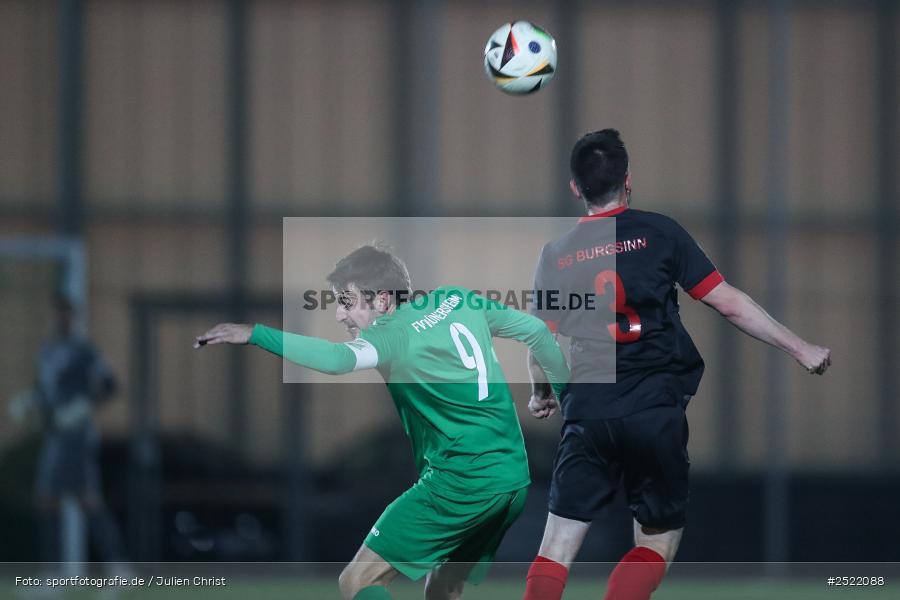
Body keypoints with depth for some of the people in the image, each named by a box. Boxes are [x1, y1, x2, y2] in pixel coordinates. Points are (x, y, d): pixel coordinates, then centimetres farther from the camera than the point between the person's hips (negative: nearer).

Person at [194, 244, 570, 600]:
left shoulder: (394, 333, -10)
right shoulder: (459, 301, 12)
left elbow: (337, 359, -30)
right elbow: (536, 331, 19)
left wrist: (253, 335, -32)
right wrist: (562, 392, 35)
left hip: (461, 479, -8)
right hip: (515, 478, 8)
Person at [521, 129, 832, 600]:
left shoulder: (554, 254, 9)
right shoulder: (657, 232, 3)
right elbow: (728, 303, 1)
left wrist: (541, 396, 33)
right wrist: (801, 350, 9)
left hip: (586, 414, 2)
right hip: (656, 410, -2)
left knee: (557, 547, 3)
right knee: (656, 544, 10)